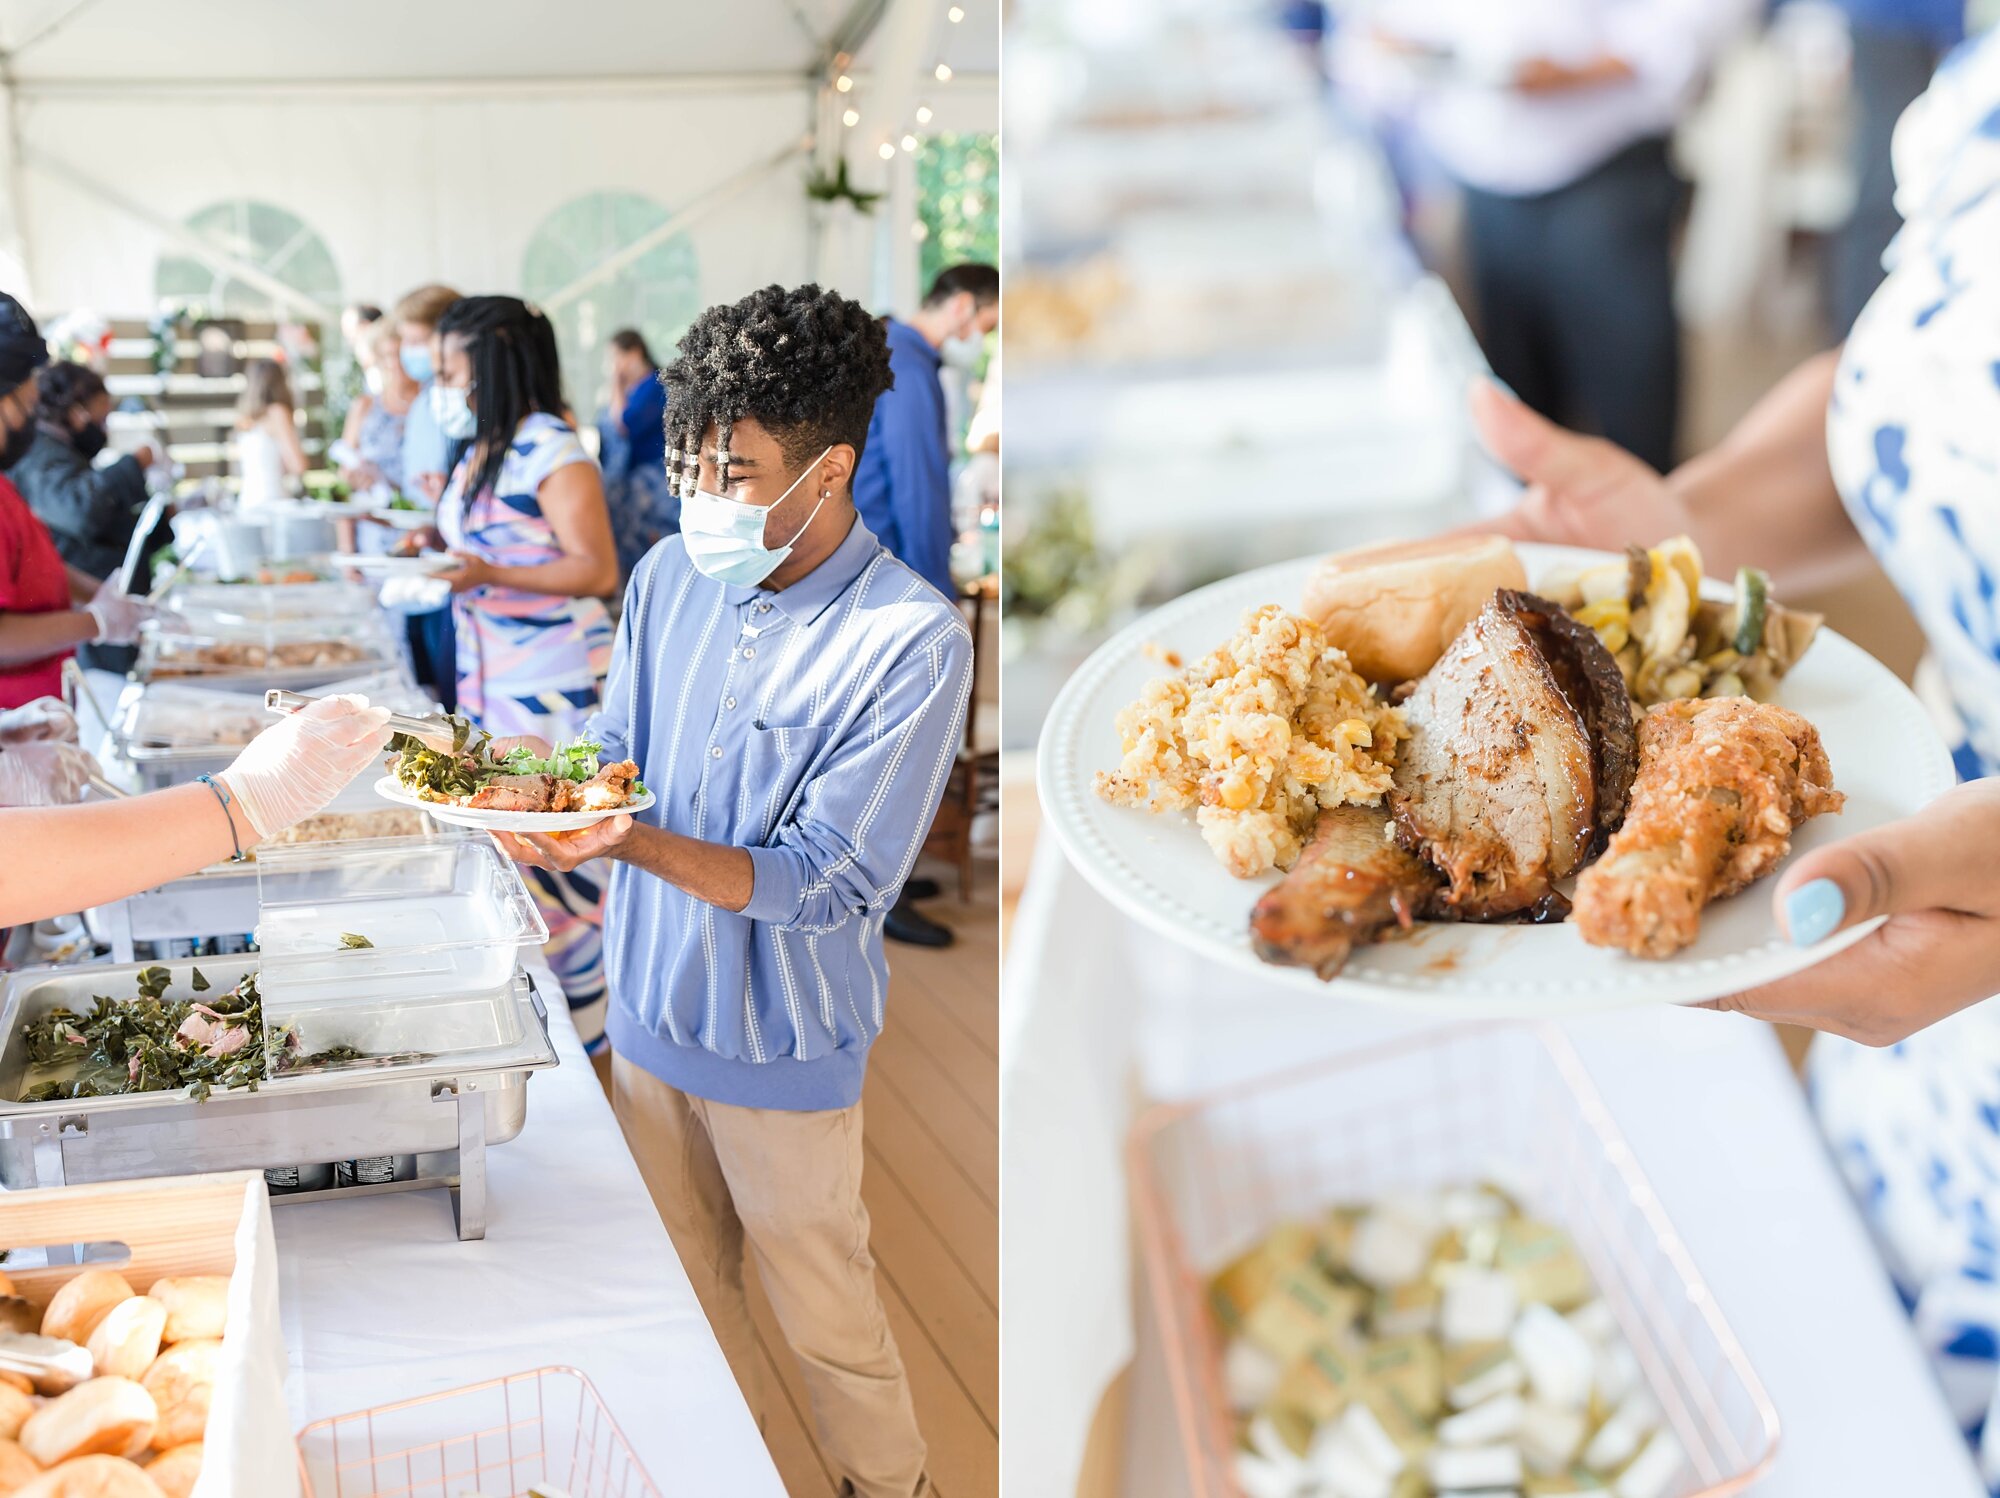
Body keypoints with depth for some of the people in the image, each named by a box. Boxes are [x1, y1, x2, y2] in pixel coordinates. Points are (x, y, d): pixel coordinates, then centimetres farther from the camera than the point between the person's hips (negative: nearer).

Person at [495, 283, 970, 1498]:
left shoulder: (913, 642, -22)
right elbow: (621, 750, 7)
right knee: (685, 1288, 22)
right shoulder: (672, 576, -3)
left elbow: (826, 882, -23)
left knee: (821, 1305, 13)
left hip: (784, 1041, -5)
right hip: (650, 1004, 6)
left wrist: (637, 844, -36)